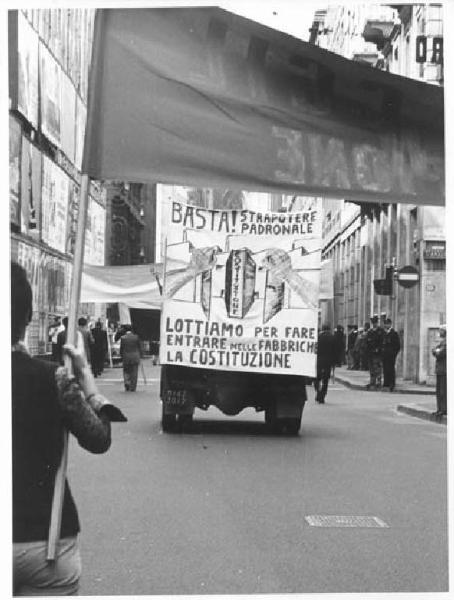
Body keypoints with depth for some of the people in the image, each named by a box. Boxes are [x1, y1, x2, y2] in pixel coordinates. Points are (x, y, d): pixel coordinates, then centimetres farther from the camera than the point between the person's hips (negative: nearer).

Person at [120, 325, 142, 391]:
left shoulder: (122, 338, -5)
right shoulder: (136, 337, -2)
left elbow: (121, 348, -2)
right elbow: (139, 347, 3)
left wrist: (122, 356, 11)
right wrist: (140, 356, 12)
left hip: (126, 357, 0)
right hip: (135, 357, 1)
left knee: (126, 371, 14)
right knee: (134, 373, 6)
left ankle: (127, 383, -7)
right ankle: (132, 388, 6)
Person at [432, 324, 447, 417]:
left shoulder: (446, 341, -14)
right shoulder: (441, 341, 17)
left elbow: (440, 353, -22)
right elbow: (434, 351, 15)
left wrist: (436, 351, -4)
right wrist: (436, 351, -5)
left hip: (444, 370, -10)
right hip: (440, 369, 10)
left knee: (443, 390, -7)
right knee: (439, 390, 13)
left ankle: (444, 410, -4)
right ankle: (440, 409, 19)